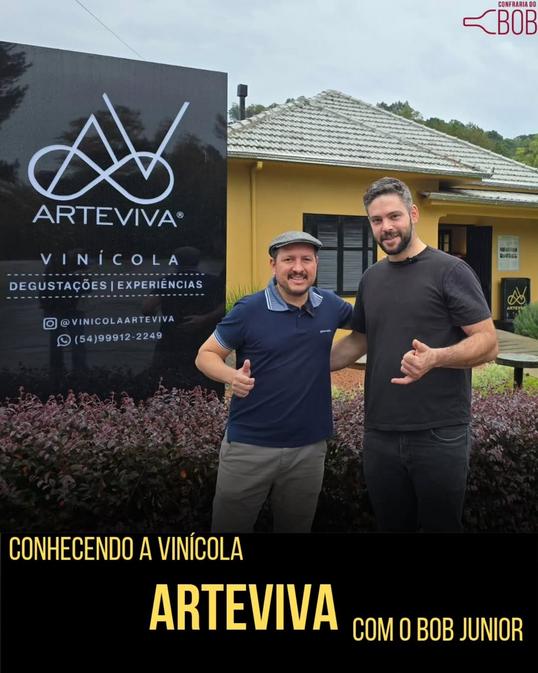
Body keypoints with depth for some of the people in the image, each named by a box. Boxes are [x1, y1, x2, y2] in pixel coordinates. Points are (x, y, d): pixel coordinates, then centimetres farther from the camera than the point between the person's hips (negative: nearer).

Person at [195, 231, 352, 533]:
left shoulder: (330, 305, 1)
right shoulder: (249, 309, -11)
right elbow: (206, 354, -6)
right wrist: (232, 376, -26)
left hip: (309, 447, 3)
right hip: (249, 445, -3)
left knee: (297, 527, 20)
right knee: (229, 528, 10)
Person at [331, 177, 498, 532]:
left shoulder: (450, 270, -8)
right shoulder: (371, 278, 11)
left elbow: (488, 343, -12)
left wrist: (435, 357, -30)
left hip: (440, 435, -5)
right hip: (380, 435, 5)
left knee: (441, 525, 8)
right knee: (391, 525, 16)